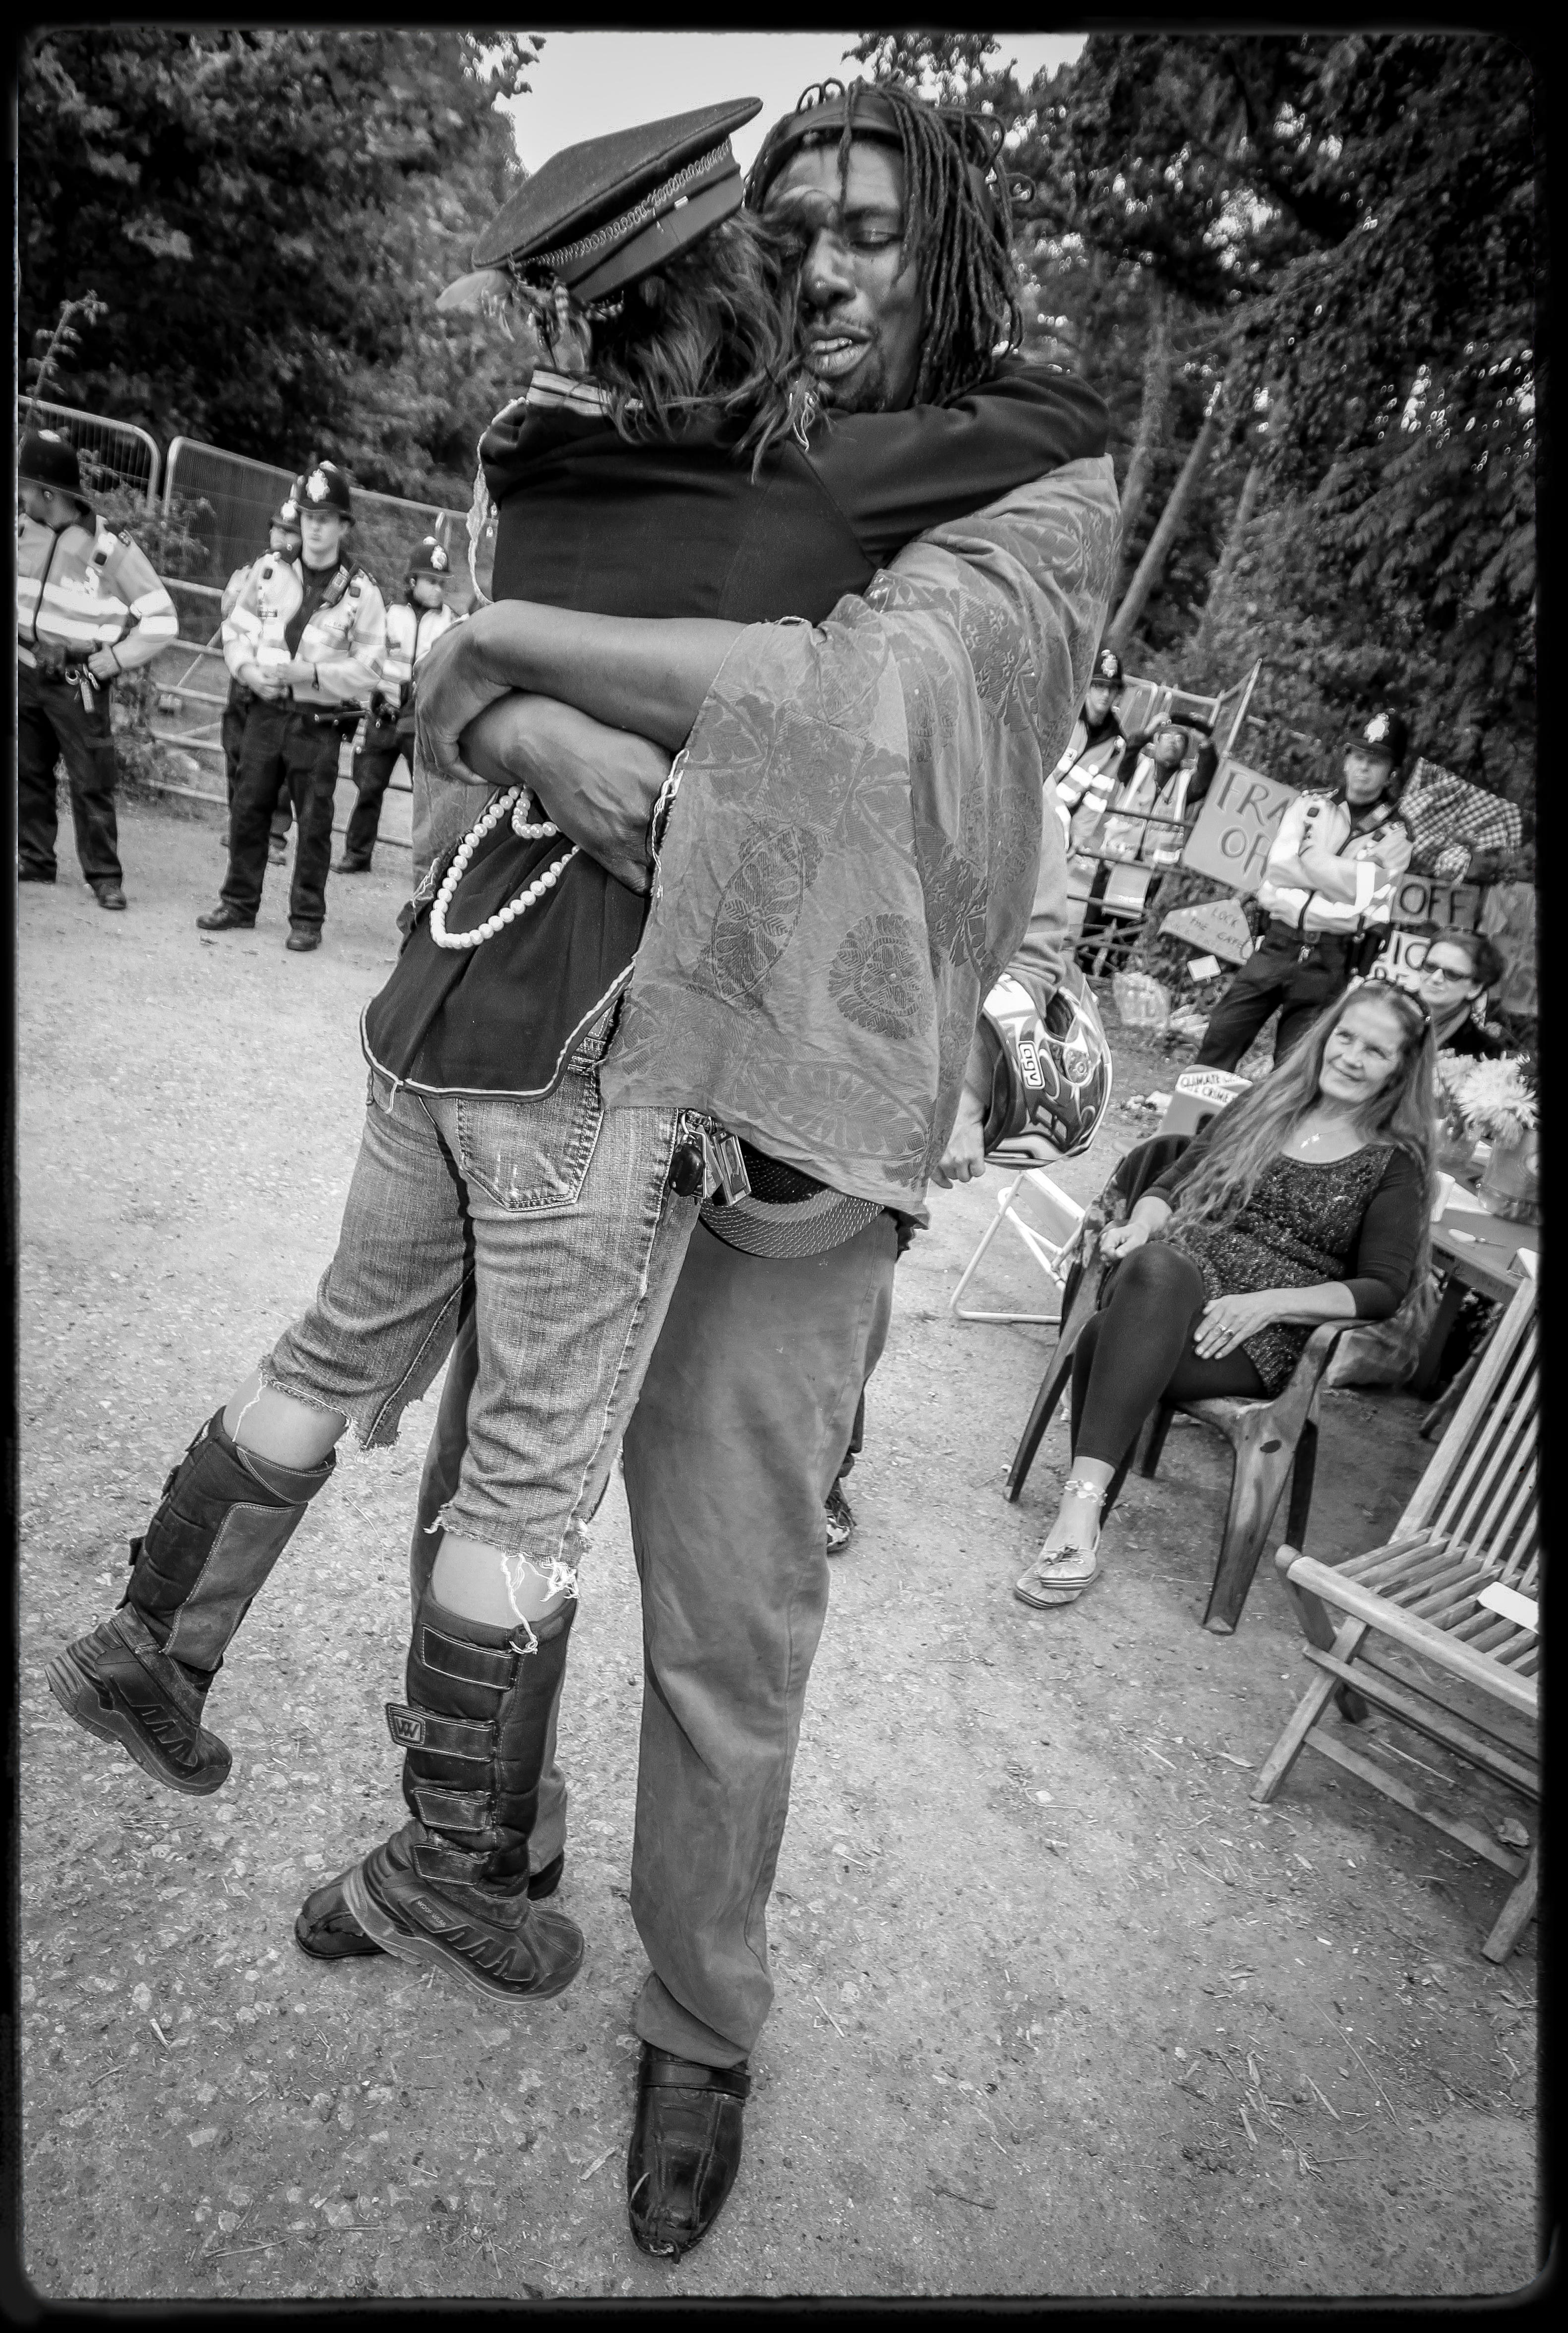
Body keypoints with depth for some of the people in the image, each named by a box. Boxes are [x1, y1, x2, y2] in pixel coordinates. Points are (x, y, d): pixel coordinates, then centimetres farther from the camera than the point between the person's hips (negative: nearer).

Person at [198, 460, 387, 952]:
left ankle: (307, 919, 11)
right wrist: (246, 667, -7)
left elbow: (369, 667, -7)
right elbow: (236, 627, 13)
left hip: (320, 723, -3)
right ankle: (239, 903, 22)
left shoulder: (361, 592, -4)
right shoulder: (269, 570, 5)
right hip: (266, 712, 3)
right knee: (248, 809, 8)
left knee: (314, 823, 0)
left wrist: (311, 673, -17)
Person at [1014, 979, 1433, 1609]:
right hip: (1179, 1274, 3)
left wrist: (1269, 1302, -13)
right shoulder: (1261, 1107, 21)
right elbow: (1171, 1183, 20)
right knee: (1154, 1266, -37)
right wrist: (1143, 1224, -3)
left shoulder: (1396, 1164, 10)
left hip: (1264, 1338, -3)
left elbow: (1383, 1290, 1)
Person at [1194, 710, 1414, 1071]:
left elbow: (1361, 891, -11)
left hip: (1331, 958, -2)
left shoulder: (1396, 835, 4)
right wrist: (1338, 875, -8)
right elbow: (1276, 870, -2)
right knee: (1220, 1040, -3)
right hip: (1279, 941, 2)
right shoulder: (1310, 805, 11)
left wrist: (1312, 855, -3)